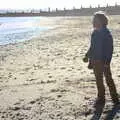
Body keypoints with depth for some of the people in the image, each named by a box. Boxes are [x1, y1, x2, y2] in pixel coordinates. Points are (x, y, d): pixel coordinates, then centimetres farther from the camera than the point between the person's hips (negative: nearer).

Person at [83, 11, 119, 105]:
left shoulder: (106, 33, -16)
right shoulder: (95, 33, 6)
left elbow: (110, 49, -18)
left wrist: (107, 62, -22)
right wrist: (87, 56, 16)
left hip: (104, 61, -7)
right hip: (96, 61, 7)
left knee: (109, 79, 3)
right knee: (99, 80, 14)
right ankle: (101, 98, 25)